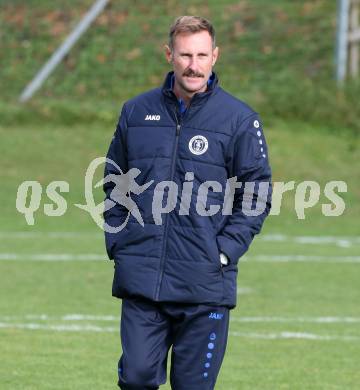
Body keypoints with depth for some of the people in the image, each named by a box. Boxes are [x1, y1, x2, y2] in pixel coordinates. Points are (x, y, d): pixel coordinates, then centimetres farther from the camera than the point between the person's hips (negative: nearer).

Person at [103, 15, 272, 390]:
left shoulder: (240, 119, 0)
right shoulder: (136, 111, 9)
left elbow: (258, 192, 2)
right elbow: (113, 181, 17)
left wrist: (224, 250, -7)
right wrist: (117, 242, 6)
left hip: (205, 287, -2)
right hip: (141, 279, 2)